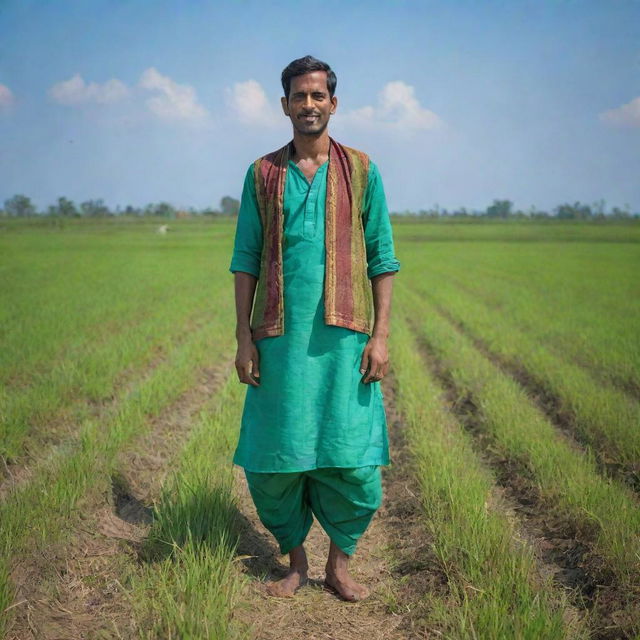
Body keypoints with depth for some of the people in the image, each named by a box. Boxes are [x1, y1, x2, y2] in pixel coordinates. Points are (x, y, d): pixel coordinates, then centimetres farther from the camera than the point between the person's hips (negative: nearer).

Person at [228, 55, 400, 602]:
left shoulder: (361, 170, 8)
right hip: (280, 337, 1)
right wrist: (243, 338, 1)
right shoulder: (262, 173, 10)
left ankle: (340, 563, 20)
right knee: (273, 462, 4)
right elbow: (245, 262, 9)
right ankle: (295, 560, 24)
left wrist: (380, 337, -2)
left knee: (353, 461, 0)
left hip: (343, 336, -1)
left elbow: (382, 259, 6)